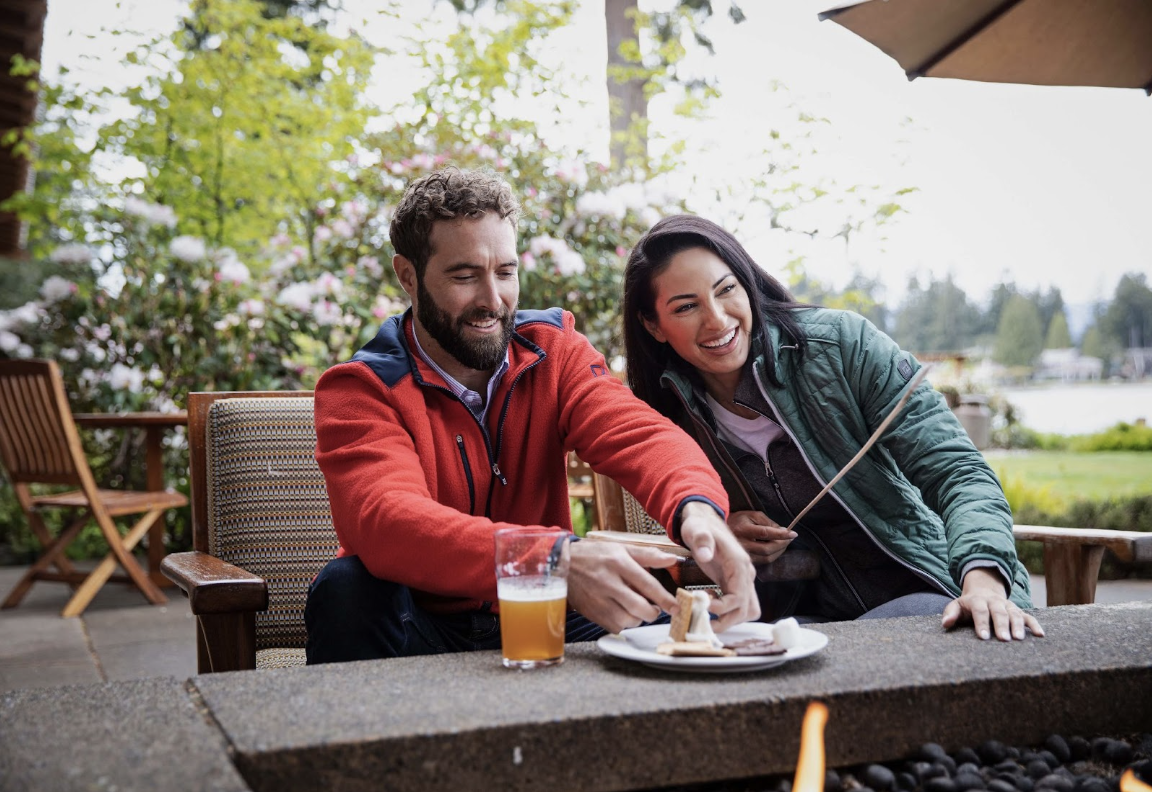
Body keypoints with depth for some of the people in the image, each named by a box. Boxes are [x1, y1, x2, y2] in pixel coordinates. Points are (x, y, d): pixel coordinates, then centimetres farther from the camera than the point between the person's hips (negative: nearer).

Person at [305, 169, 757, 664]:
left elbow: (640, 434, -16)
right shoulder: (358, 388, -12)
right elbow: (385, 522, -31)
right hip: (421, 629, -2)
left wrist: (697, 508, -42)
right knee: (347, 588, -32)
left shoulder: (552, 350, 1)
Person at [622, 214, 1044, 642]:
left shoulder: (842, 343, -9)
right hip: (795, 613, 2)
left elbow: (953, 468, -14)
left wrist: (983, 579, -33)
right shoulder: (668, 417, 1)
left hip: (920, 592, -1)